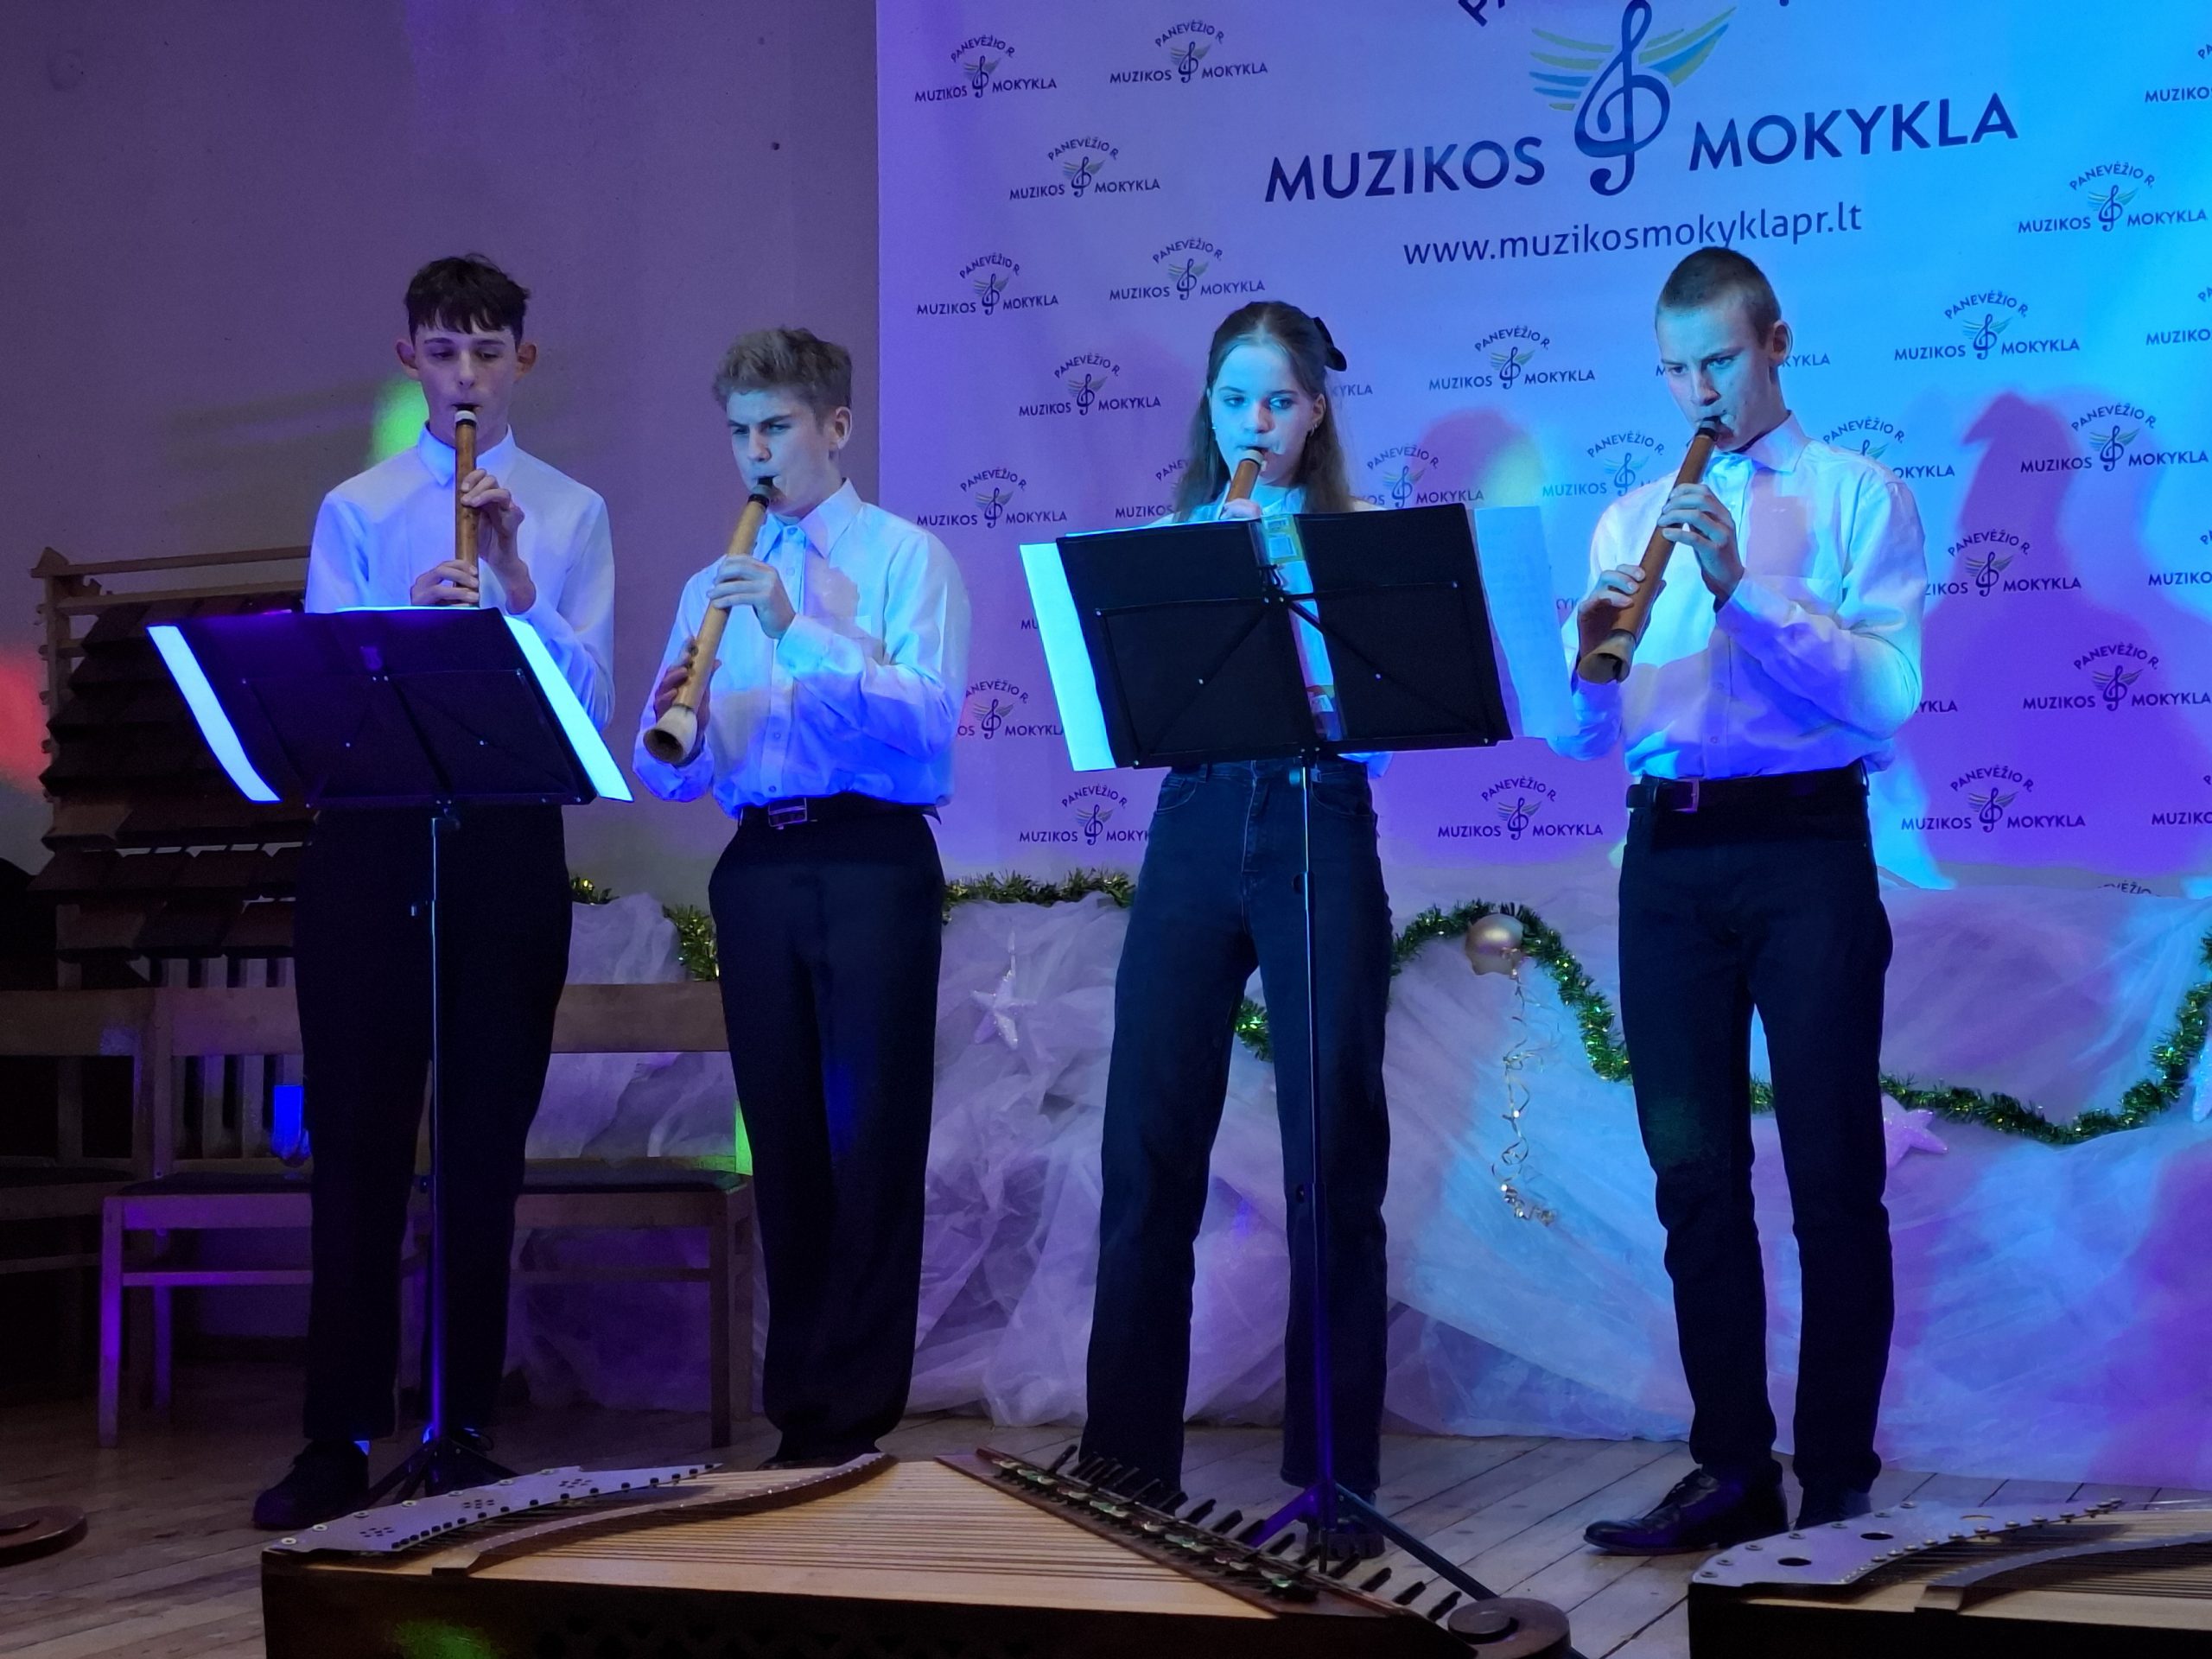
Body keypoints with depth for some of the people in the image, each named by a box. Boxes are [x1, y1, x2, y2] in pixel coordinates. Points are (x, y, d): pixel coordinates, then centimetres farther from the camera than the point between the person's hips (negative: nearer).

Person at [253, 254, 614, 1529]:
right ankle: (343, 1438, 6)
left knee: (487, 1149, 6)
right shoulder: (356, 513, 8)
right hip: (372, 844, 0)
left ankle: (468, 1429, 15)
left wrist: (518, 580, -14)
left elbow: (590, 701, -3)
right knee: (357, 1145, 0)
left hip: (511, 845, 0)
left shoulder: (572, 516, 7)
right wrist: (405, 625, -18)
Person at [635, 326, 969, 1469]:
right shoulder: (713, 590, 16)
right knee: (784, 1147, 7)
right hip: (758, 865, 5)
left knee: (869, 1145, -5)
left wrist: (801, 630, -21)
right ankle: (799, 1414, 14)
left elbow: (929, 717, -13)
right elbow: (669, 778, 10)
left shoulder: (906, 557, 3)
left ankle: (851, 1420, -1)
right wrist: (674, 728, -13)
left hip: (872, 860, -5)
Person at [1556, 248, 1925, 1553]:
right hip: (1670, 852, 4)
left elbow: (1886, 690, -12)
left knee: (1833, 1175, -2)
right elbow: (1586, 735, 7)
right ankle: (1732, 1472, 11)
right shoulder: (1633, 521, 16)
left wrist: (1743, 592, -21)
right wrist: (1594, 662, -15)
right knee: (1695, 1173, 4)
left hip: (1806, 848, -4)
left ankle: (1841, 1482, 4)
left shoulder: (1859, 495, 4)